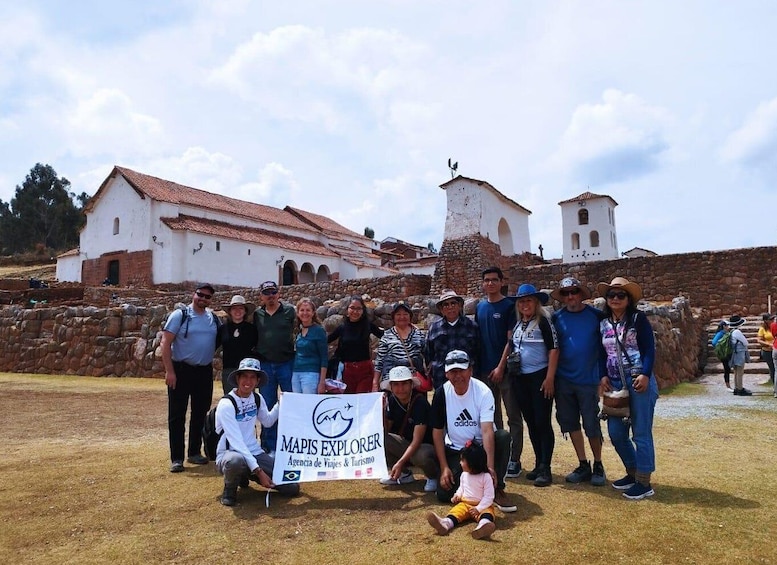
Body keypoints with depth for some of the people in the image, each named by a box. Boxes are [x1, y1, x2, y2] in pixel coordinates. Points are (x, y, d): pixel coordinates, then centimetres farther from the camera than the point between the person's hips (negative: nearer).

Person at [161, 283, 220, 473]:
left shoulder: (214, 318, 8)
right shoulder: (180, 315, -7)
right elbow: (165, 343, -11)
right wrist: (169, 371, -16)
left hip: (205, 372, 5)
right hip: (181, 371, -5)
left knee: (200, 414, 13)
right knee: (177, 415, 0)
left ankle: (194, 453, 26)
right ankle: (176, 458, 6)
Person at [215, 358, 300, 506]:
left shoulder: (257, 399, 3)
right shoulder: (226, 404, -17)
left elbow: (268, 421, 22)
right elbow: (237, 442, -23)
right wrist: (258, 471, -28)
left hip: (254, 453, 6)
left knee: (292, 487, -6)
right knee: (236, 461, -43)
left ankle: (244, 475, 17)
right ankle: (230, 488, -6)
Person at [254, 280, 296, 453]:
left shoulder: (290, 311, 0)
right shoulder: (257, 314, 8)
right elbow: (252, 339, 12)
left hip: (286, 363, -2)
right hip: (265, 365, 2)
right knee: (268, 406, 9)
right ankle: (270, 447, 19)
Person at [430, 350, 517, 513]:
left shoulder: (483, 391, -19)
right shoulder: (441, 393, -11)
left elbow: (487, 431, -28)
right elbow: (437, 432, -6)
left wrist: (490, 467, -38)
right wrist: (444, 467, -11)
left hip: (482, 446, -1)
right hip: (455, 450, 2)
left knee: (503, 436, -33)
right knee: (444, 494, -17)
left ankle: (497, 489, -17)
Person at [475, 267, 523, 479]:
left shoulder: (509, 306, -5)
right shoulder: (480, 307, 10)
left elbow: (511, 340, -9)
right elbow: (477, 338, 12)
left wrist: (501, 367, -14)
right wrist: (477, 366, 6)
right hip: (485, 370, 5)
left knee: (513, 416, 3)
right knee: (492, 416, 13)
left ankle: (514, 460, 9)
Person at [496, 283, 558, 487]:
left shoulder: (543, 322, -8)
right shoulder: (517, 324, 10)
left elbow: (553, 349, -12)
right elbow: (510, 346, 22)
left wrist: (549, 378, -17)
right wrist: (501, 367, 17)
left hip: (540, 377, -6)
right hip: (520, 379, 6)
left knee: (542, 422, -4)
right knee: (531, 423, 11)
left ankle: (545, 469, 4)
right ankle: (538, 464, 21)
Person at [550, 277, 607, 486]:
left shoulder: (596, 315, -3)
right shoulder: (556, 318, 3)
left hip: (588, 380, -3)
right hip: (563, 380, 3)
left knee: (591, 424, 2)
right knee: (570, 422, 10)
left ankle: (598, 466, 22)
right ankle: (583, 465, 24)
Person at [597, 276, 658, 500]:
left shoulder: (638, 318, -3)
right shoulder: (603, 324, 12)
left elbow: (649, 349, -8)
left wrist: (645, 375, -19)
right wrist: (603, 376, 3)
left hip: (639, 381, -6)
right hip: (615, 383, 6)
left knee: (641, 433, 0)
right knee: (616, 432, 9)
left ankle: (644, 482, 10)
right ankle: (633, 472, 28)